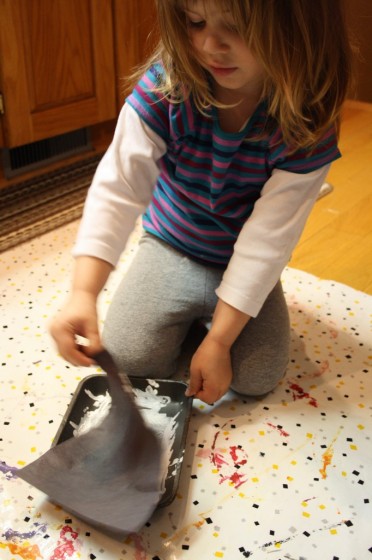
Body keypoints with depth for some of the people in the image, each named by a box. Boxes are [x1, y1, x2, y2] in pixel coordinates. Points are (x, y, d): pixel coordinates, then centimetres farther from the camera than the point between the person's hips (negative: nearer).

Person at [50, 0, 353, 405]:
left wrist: (219, 340, -24)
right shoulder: (163, 87, -24)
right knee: (131, 359, -10)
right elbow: (117, 188, -28)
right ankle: (188, 317, 21)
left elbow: (267, 240, -25)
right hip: (171, 248, 1)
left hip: (246, 264, 0)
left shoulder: (307, 124, -25)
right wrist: (83, 292, -41)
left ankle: (206, 320, 22)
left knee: (258, 376, -9)